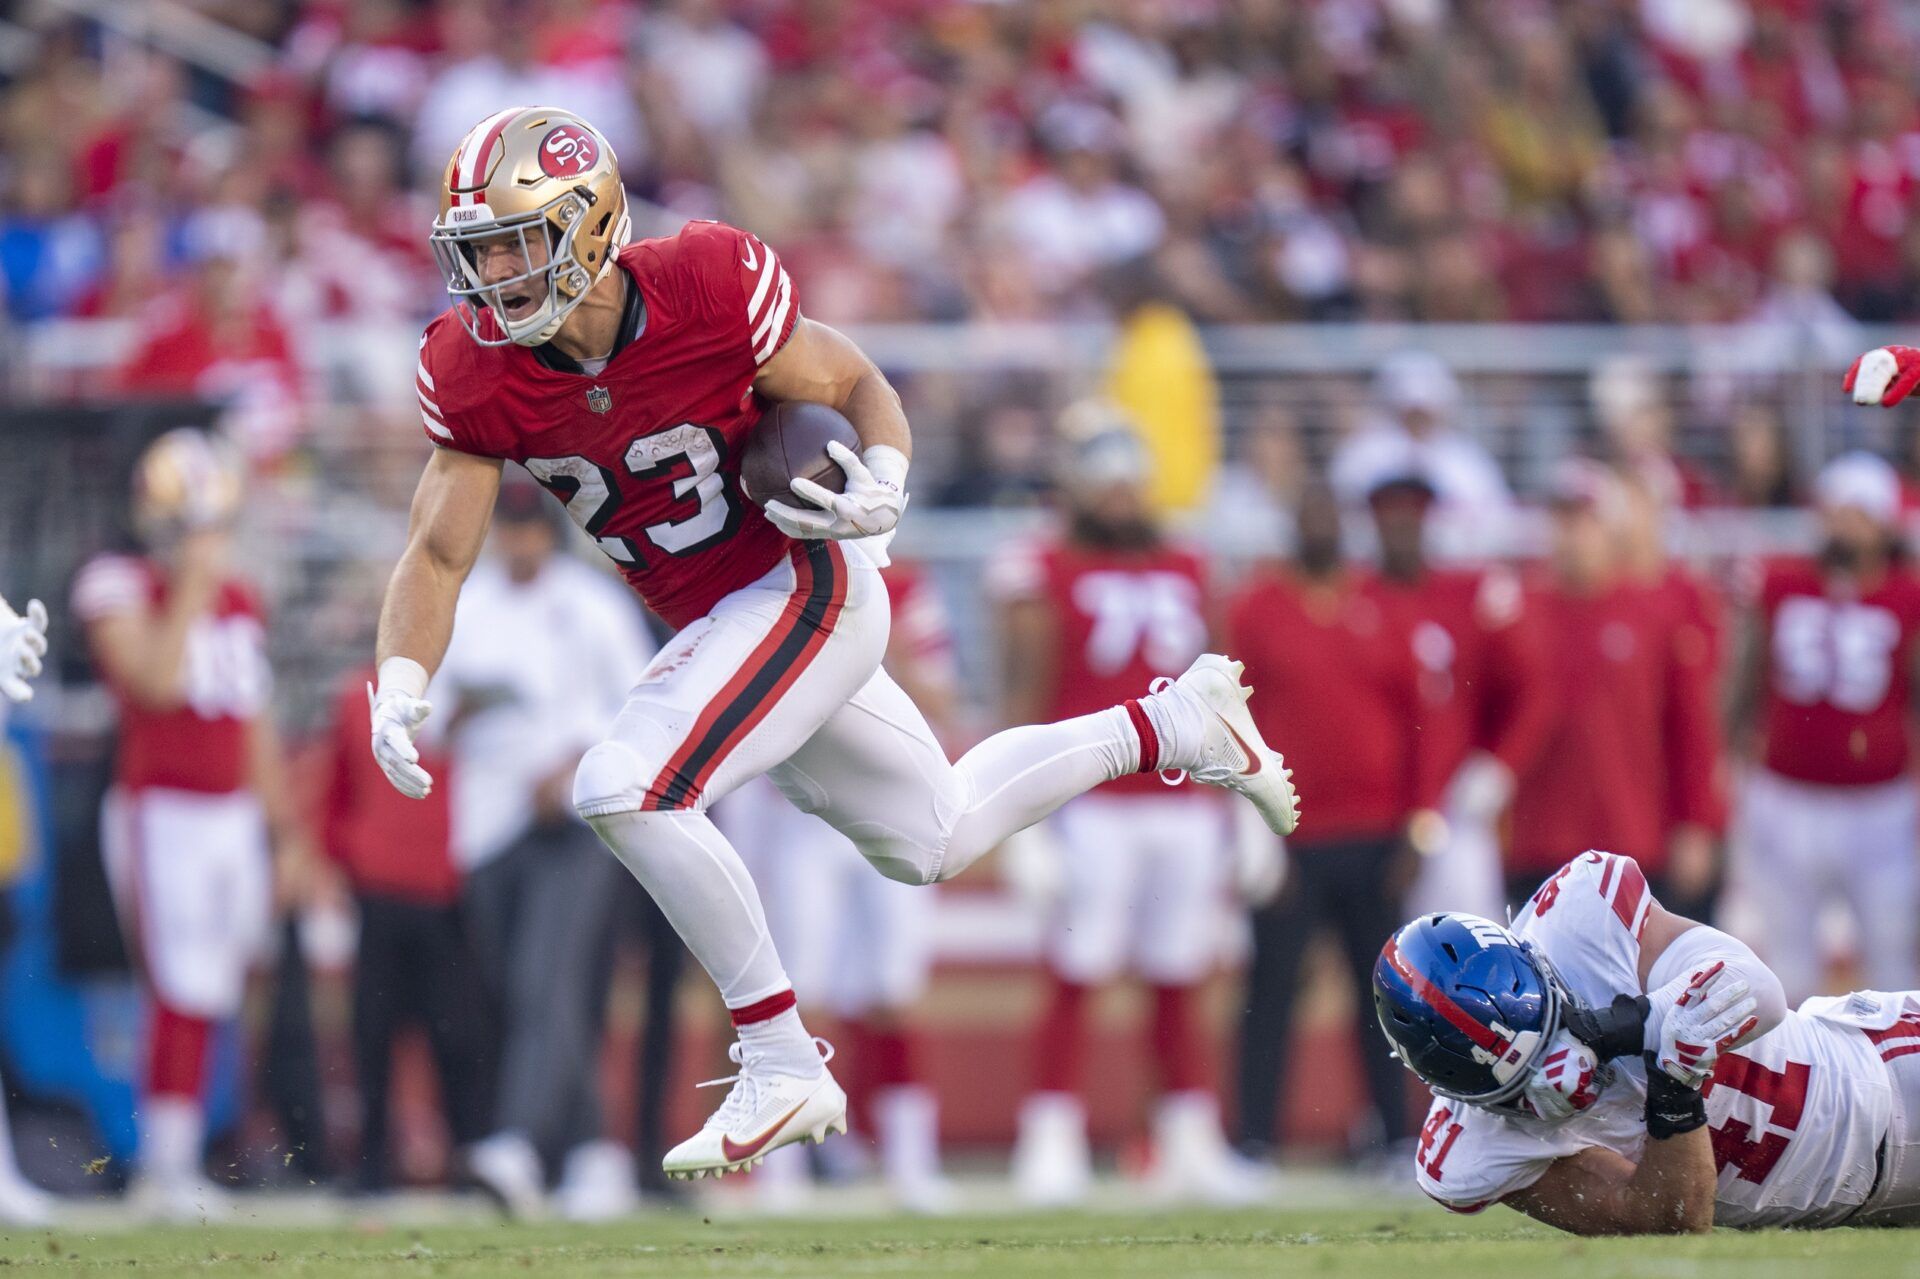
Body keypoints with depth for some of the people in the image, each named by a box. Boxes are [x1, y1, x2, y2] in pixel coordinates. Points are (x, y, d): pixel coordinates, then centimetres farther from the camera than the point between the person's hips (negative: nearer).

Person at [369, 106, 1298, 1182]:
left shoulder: (707, 290, -24)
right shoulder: (474, 371, -11)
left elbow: (858, 385, -8)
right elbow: (438, 556, -8)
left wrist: (882, 488, -29)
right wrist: (400, 687, -26)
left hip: (802, 586, -7)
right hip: (717, 624, 7)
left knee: (628, 790, -25)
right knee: (937, 841, 21)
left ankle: (783, 1068, -15)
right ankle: (1176, 723, 39)